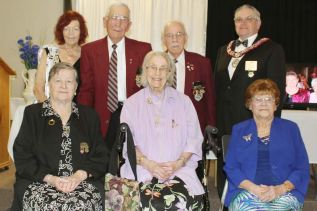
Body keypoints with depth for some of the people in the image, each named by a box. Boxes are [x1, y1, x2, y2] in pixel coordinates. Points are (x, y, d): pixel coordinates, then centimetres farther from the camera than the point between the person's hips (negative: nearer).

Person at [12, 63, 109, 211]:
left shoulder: (89, 116, 15)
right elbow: (22, 156, 2)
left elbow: (100, 156, 9)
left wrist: (80, 175, -10)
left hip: (83, 182, 1)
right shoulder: (32, 114, 10)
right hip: (39, 183, -1)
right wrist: (50, 178, -12)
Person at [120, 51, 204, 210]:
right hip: (141, 169, -1)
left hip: (179, 169, 1)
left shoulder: (183, 101, 12)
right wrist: (149, 164, -12)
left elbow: (194, 139, 7)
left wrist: (178, 163, -10)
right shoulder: (132, 103, 10)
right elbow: (127, 142, 3)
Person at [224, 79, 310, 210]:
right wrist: (253, 188, -11)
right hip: (246, 192, 0)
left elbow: (302, 168, 7)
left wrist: (281, 188, -11)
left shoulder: (290, 128, 12)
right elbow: (231, 168, 6)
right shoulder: (239, 130, 13)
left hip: (285, 193, 0)